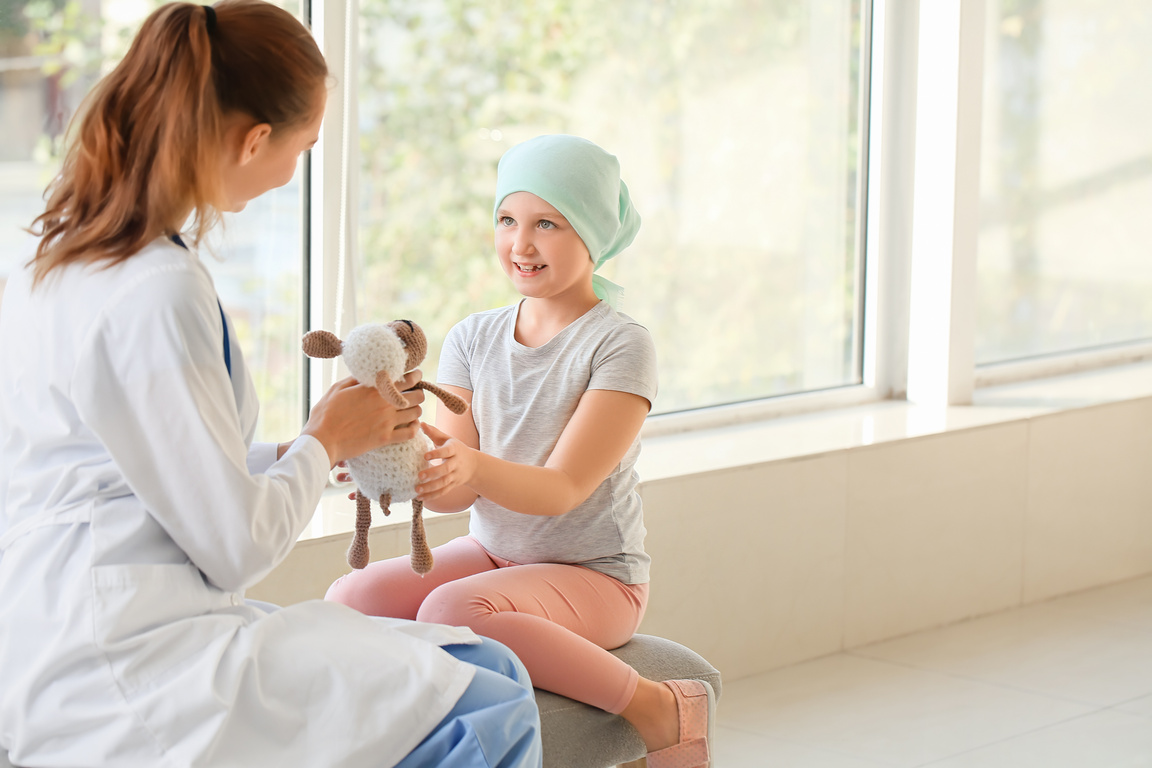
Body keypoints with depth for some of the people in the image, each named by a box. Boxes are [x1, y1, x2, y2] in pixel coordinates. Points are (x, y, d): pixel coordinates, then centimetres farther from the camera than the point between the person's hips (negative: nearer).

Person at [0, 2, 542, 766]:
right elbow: (236, 547, -15)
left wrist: (315, 445, 20)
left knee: (492, 668, 7)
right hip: (119, 680, -10)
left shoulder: (66, 261, 12)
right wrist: (324, 443, 3)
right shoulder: (158, 292, -19)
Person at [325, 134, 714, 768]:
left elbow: (563, 489, -20)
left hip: (594, 574, -5)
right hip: (492, 550, 5)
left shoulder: (621, 345, -12)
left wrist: (474, 467, -40)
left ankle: (659, 709, -19)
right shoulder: (473, 339, 5)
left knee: (453, 610, -34)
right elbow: (456, 493, -2)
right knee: (349, 600, -22)